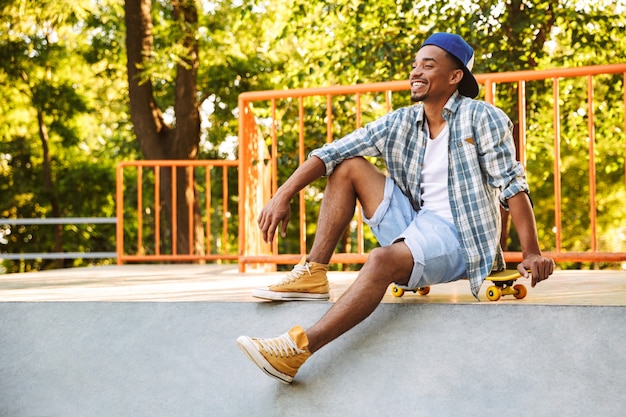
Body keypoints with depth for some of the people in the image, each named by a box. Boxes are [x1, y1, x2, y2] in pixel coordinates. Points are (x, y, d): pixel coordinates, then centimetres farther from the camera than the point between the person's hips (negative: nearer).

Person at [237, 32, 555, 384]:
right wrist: (284, 195, -9)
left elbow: (512, 183, -12)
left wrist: (532, 254, -20)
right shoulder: (400, 124, 8)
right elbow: (331, 153, 3)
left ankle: (300, 347, -44)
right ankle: (314, 273, -8)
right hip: (415, 225, 7)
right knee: (349, 166, 2)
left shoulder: (482, 118, -6)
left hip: (458, 239, -7)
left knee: (383, 260, -35)